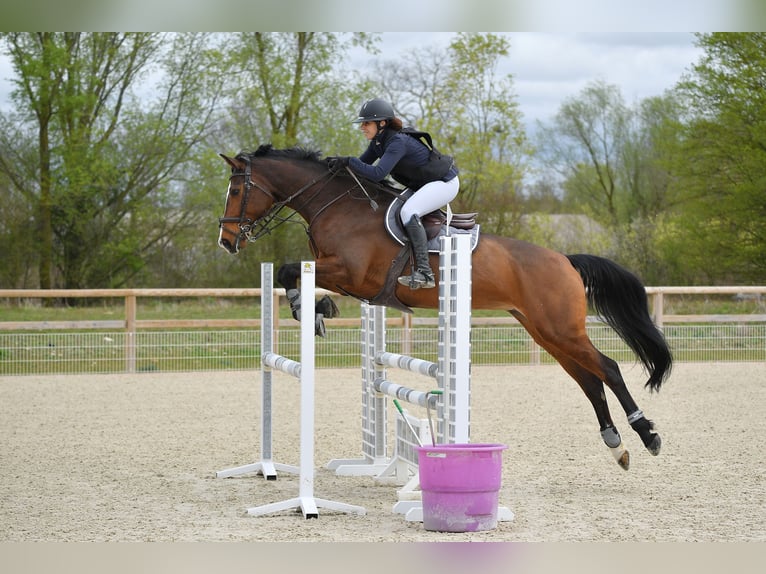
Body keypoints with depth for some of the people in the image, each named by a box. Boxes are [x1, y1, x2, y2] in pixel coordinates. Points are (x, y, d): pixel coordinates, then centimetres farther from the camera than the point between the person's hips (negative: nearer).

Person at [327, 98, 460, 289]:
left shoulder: (398, 142, -28)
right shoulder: (377, 142, 1)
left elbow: (377, 173, -36)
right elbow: (363, 163, 8)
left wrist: (348, 161, -32)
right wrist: (339, 162, -11)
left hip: (445, 182, -10)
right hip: (424, 184, 10)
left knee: (408, 212, -29)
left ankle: (424, 272, -33)